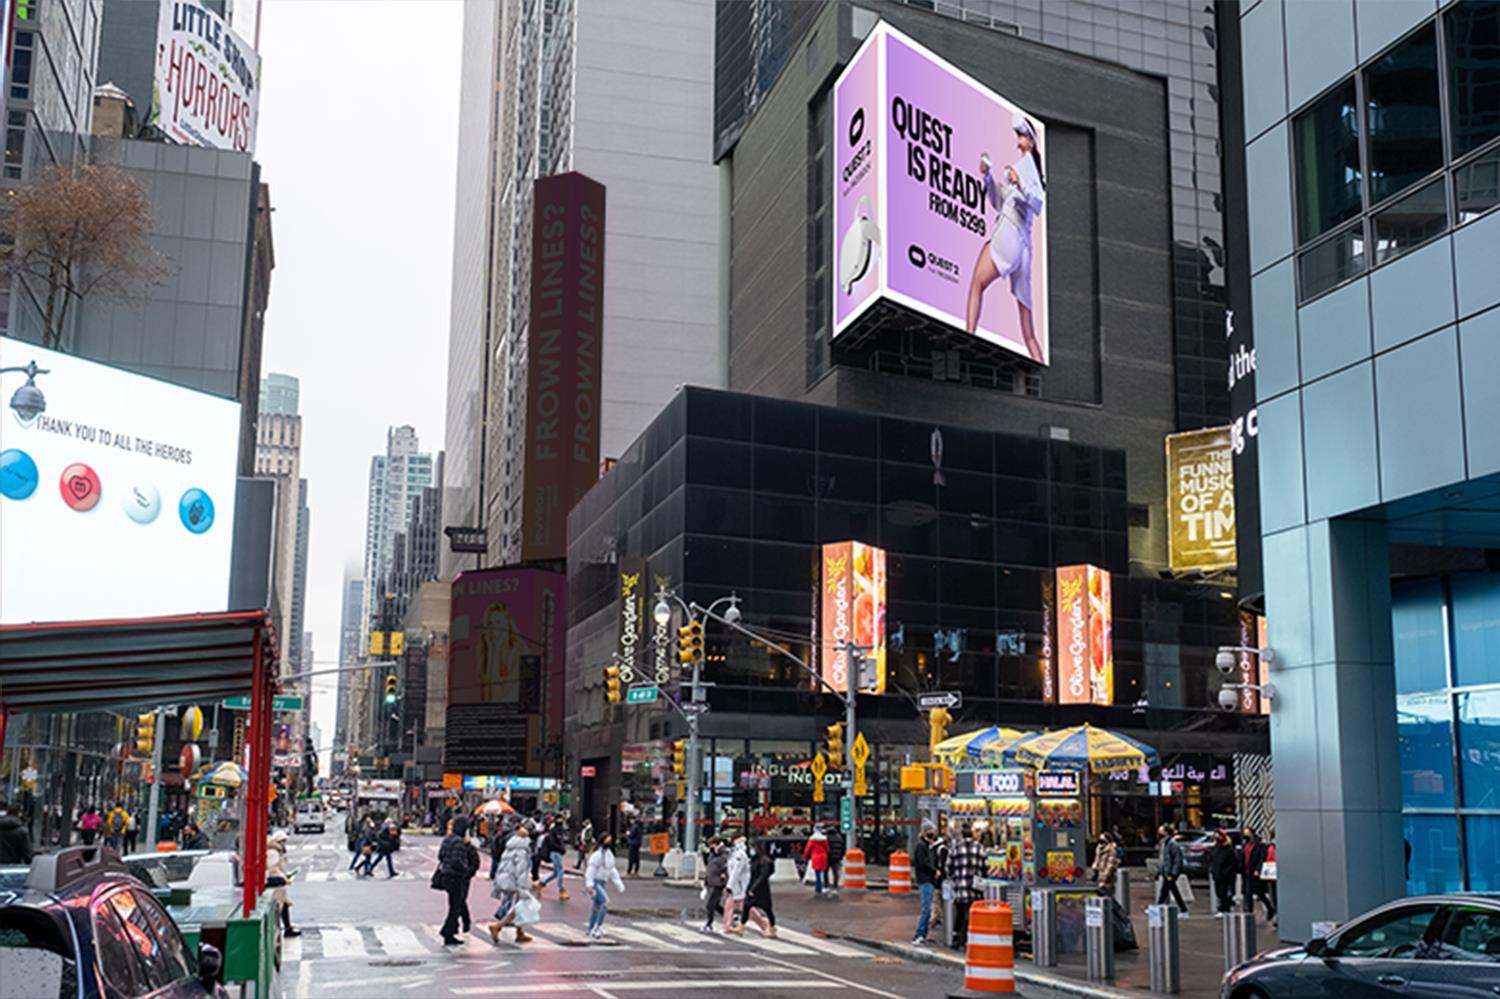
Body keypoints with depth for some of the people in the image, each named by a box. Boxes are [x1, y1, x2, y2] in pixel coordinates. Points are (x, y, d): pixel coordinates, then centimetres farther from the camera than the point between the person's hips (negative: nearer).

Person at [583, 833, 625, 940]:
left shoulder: (609, 854, 13)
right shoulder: (597, 854, -16)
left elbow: (612, 870, 17)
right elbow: (591, 869, -20)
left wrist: (618, 883, 11)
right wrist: (589, 884, -27)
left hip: (602, 882, 9)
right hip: (595, 882, -9)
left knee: (597, 905, 16)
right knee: (605, 902, -20)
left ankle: (591, 930, 28)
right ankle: (598, 927, -18)